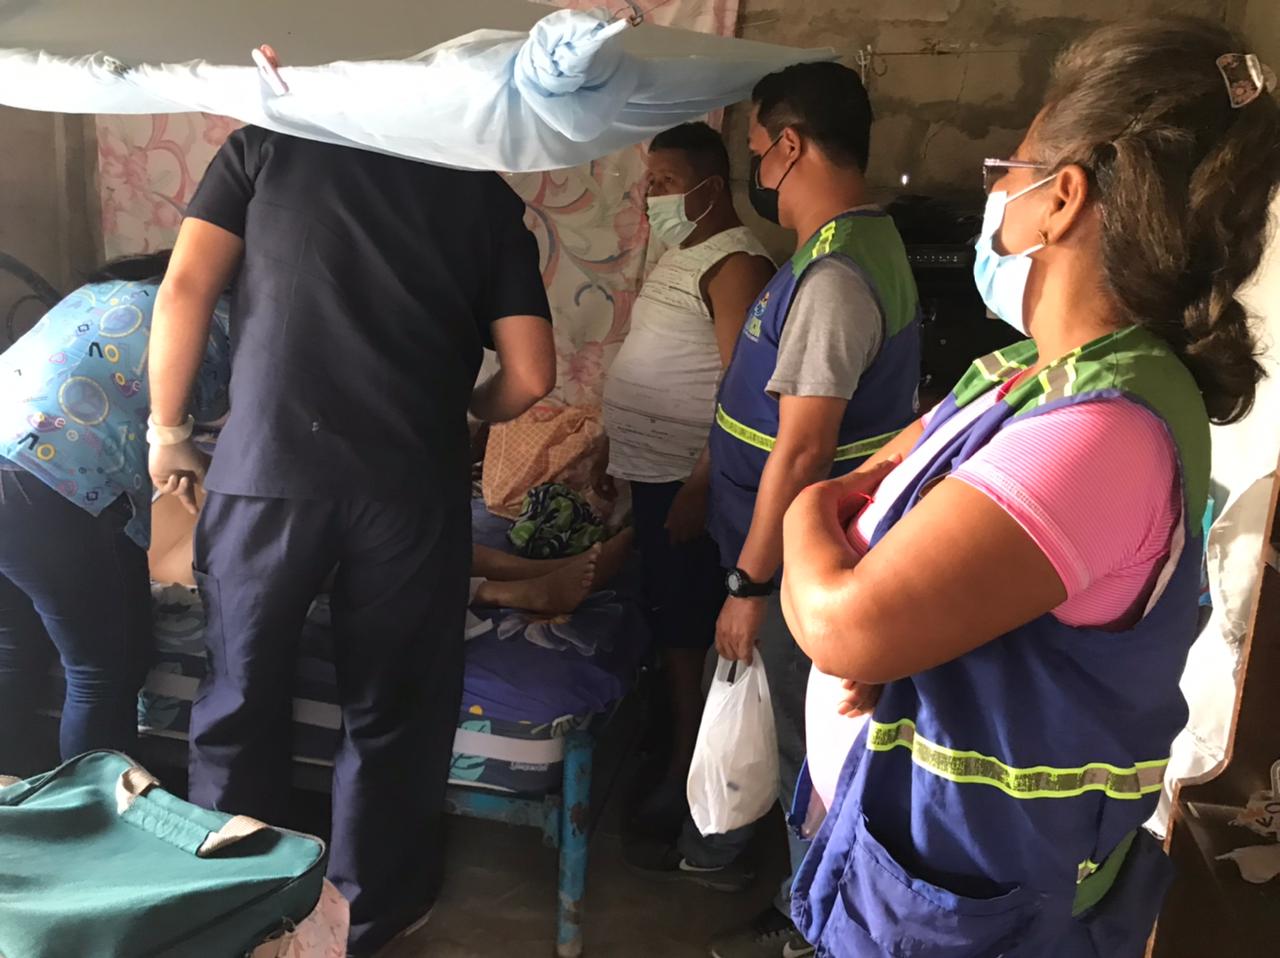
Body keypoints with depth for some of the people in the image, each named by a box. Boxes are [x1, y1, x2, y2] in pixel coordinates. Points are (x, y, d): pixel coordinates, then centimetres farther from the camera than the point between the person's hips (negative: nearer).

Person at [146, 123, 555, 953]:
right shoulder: (487, 193, 14)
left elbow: (184, 290, 4)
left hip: (267, 465, 1)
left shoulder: (269, 142, 14)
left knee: (241, 699, 18)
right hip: (410, 479, 0)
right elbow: (531, 376, 8)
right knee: (390, 712, 16)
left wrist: (168, 429, 15)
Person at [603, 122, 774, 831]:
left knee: (687, 621, 1)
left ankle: (686, 764, 15)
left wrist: (699, 488, -25)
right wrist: (618, 450, 22)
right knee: (665, 615, 18)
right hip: (651, 472, 9)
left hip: (687, 479, -9)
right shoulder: (680, 254, 14)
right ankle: (670, 732, 34)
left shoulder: (735, 263, -16)